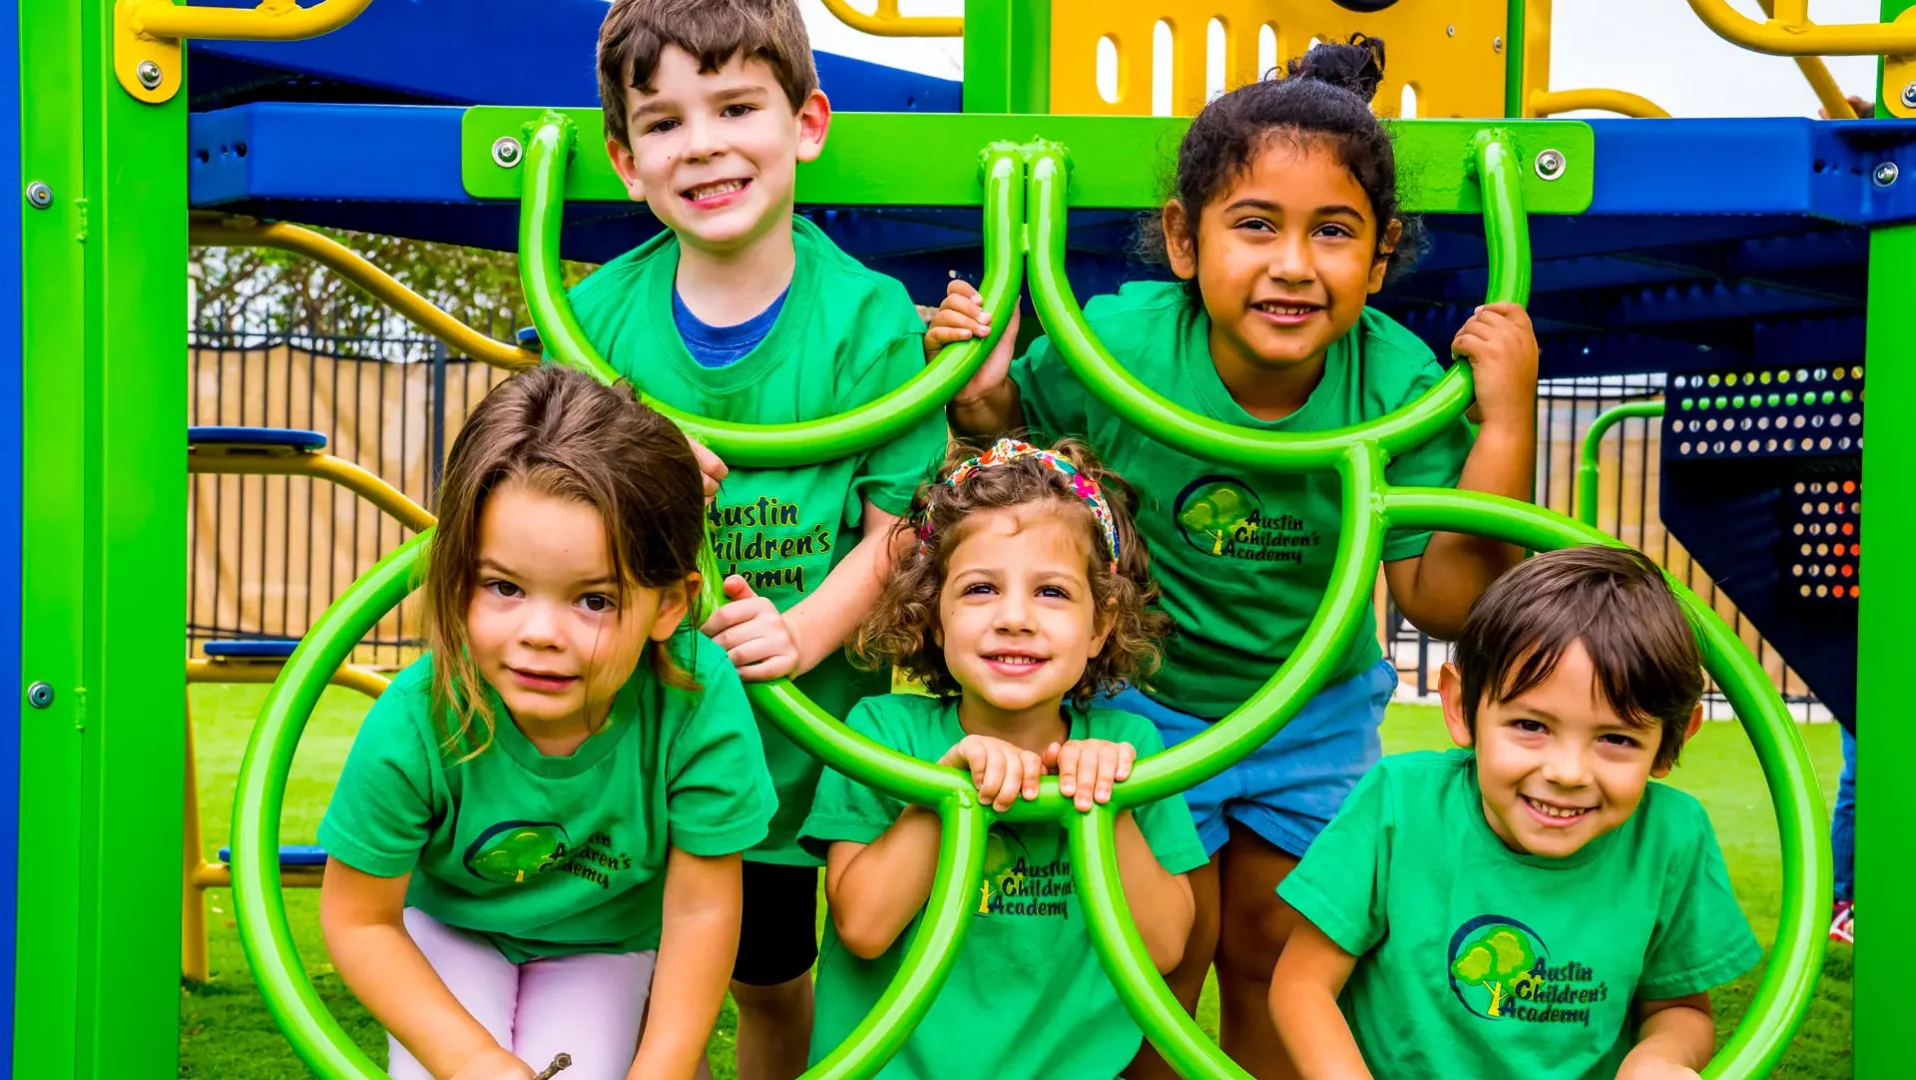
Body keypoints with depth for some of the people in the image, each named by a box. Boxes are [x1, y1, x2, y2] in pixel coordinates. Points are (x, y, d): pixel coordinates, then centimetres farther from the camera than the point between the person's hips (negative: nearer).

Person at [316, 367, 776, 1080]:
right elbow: (359, 918, -19)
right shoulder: (411, 727, -36)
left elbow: (701, 909, -24)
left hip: (601, 942, 0)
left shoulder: (700, 699, -38)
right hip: (448, 922, 0)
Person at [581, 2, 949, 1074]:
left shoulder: (869, 317, -10)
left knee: (770, 978, 17)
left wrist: (803, 632, -27)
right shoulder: (601, 313, -3)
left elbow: (901, 525, -11)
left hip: (805, 726, -1)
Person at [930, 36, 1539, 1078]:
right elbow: (1021, 437, -4)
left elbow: (1441, 601, -21)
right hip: (1142, 696, -1)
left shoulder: (1402, 386, -22)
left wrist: (1508, 427, -30)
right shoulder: (1114, 345, -25)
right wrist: (978, 399, -27)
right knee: (1164, 949, 8)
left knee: (1281, 953, 17)